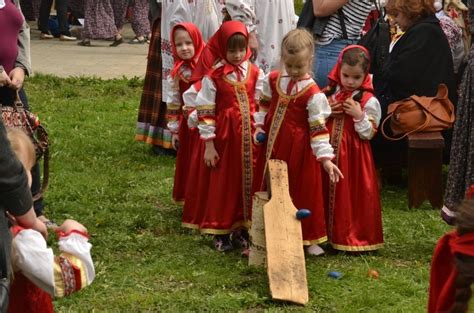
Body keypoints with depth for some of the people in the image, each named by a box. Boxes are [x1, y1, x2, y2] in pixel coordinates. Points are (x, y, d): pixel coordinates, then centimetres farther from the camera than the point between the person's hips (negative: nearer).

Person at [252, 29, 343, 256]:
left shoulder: (313, 94, -16)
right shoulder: (273, 80, 0)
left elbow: (319, 128, -15)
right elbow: (264, 104, 16)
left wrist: (326, 158, -21)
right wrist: (260, 126, 2)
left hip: (298, 150, -5)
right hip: (272, 145, 5)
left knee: (301, 191, 3)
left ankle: (309, 238, 17)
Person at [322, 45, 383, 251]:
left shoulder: (369, 101, -7)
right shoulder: (330, 94, 7)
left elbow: (368, 134, -8)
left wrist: (359, 116, -21)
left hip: (353, 156, -4)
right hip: (330, 153, 4)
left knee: (352, 194, 0)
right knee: (330, 193, 10)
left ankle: (355, 237, 11)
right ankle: (330, 233, 22)